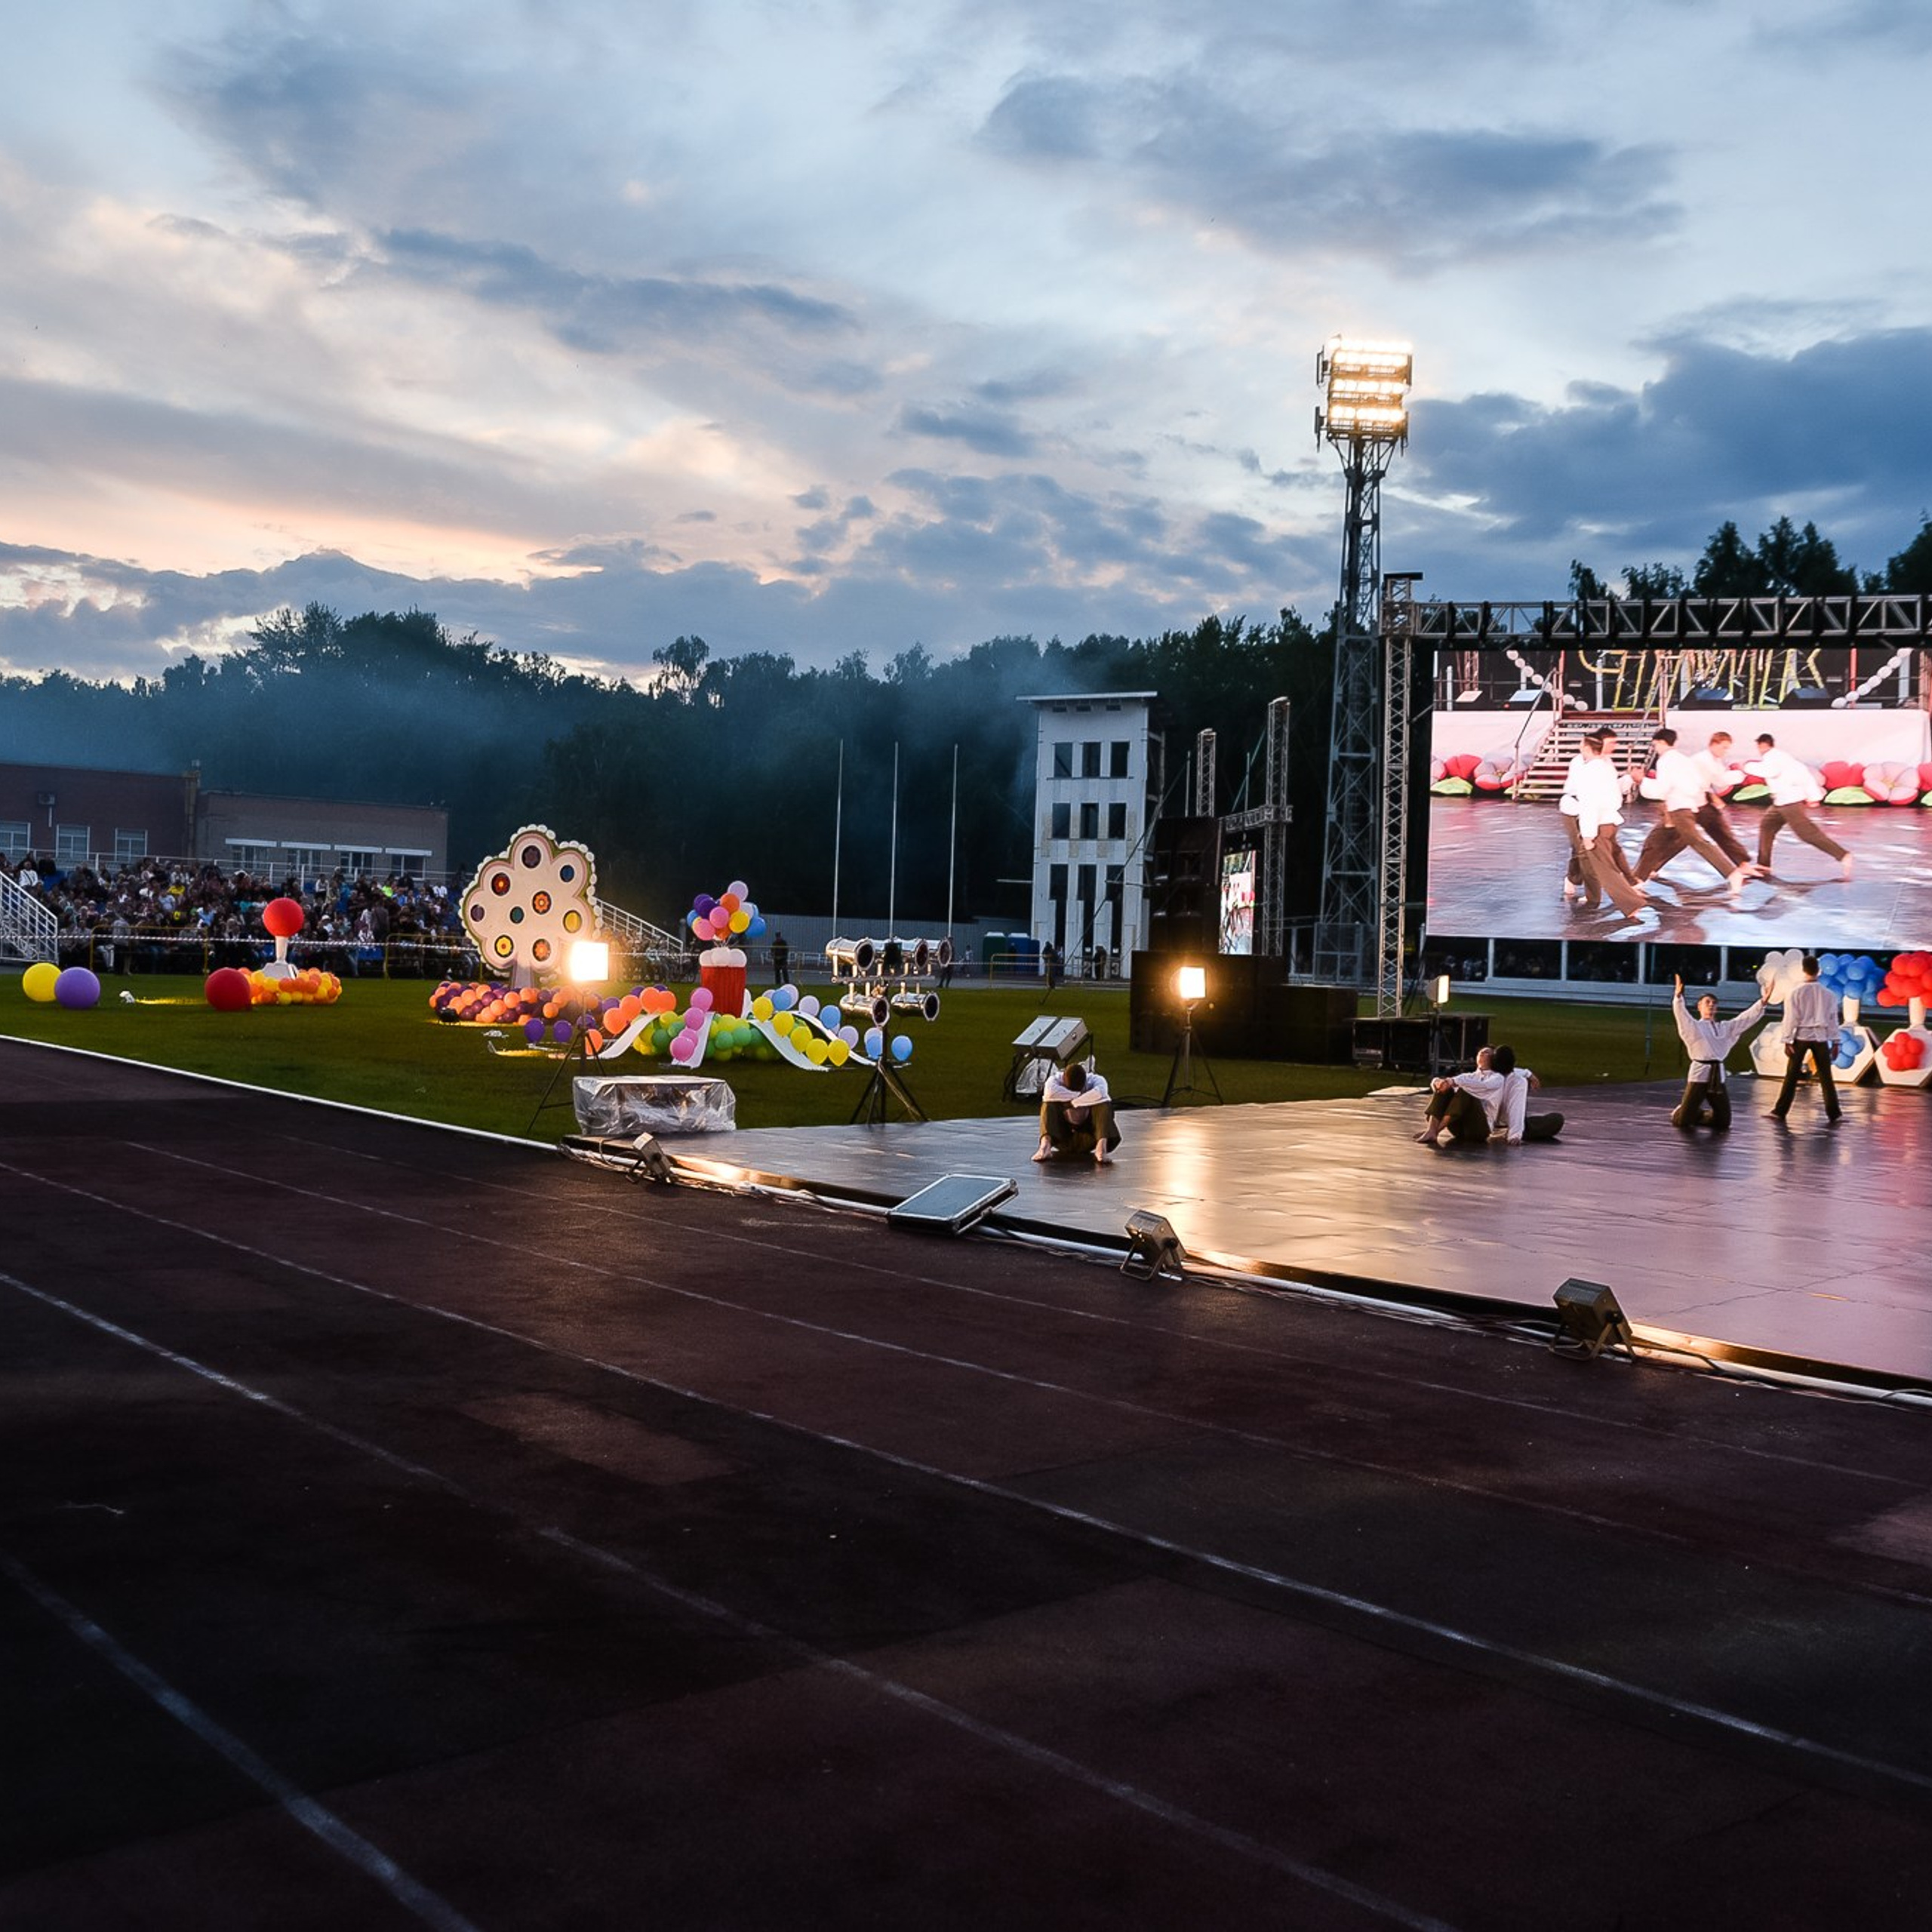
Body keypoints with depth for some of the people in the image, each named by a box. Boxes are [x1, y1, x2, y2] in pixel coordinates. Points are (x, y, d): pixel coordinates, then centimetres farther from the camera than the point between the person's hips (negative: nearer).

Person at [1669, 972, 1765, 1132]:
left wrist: (1763, 1001, -1)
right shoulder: (1693, 1027, 2)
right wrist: (1678, 996, -35)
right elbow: (1681, 1015, -16)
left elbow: (1746, 1018, 10)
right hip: (1699, 1074, -5)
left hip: (1718, 1075, 5)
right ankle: (1678, 1113, 30)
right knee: (1683, 1121, -6)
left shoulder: (1725, 1028, 16)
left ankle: (1698, 1115, 35)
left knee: (1723, 1121, 8)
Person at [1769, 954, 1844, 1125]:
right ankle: (1834, 1113, 5)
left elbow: (1791, 1018, -7)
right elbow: (1833, 1019, 5)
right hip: (1820, 1037, 2)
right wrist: (1835, 1042, 11)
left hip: (1801, 1036, -2)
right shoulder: (1828, 994, 1)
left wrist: (1787, 1040, -3)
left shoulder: (1795, 992, -7)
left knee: (1792, 1076, 4)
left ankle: (1780, 1111, 5)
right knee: (1825, 1077, 6)